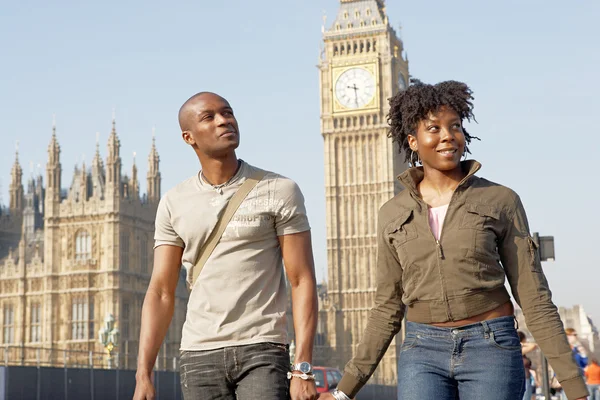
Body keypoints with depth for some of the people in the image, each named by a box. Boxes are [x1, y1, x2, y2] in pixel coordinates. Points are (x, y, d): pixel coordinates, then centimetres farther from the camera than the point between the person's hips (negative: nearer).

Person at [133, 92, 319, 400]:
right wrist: (143, 375, -3)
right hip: (199, 354, 3)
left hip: (261, 351, -3)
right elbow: (161, 293, 6)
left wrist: (303, 370, -12)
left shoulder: (279, 191, -1)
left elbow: (302, 282, -4)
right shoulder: (174, 203, 7)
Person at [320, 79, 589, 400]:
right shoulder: (393, 214, 7)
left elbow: (534, 298, 0)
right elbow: (388, 308, 11)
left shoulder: (500, 201, 0)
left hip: (490, 347, -1)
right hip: (422, 351, 2)